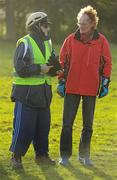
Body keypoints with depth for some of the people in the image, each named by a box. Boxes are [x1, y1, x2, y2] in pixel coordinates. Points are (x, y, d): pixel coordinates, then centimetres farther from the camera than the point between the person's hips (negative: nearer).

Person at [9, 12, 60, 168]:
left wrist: (54, 64, -7)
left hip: (44, 93, 7)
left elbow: (54, 70, 15)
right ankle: (16, 156, 7)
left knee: (43, 126, 11)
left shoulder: (47, 44, 12)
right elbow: (20, 68, -19)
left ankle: (42, 154, 24)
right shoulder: (25, 44, -11)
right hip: (27, 93, -7)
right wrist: (40, 68, -18)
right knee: (24, 126, -4)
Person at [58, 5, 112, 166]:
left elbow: (106, 63, 4)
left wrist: (105, 84, 1)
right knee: (67, 123, 0)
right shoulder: (71, 40, -1)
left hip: (91, 88, 0)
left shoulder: (101, 41, -2)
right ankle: (65, 155, 8)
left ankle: (84, 155, 20)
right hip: (72, 88, 0)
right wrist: (61, 82, 2)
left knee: (88, 124, 9)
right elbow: (63, 61, 5)